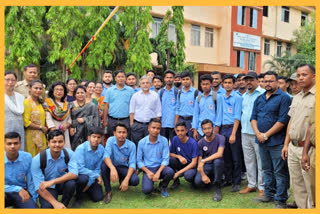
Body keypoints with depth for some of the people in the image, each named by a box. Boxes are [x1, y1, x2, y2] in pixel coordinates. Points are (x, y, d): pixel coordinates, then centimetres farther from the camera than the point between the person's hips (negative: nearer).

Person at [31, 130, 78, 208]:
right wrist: (55, 203, -30)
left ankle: (63, 206, -4)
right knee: (47, 206, -31)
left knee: (71, 183, -31)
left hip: (62, 184, 2)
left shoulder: (69, 154, -15)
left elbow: (74, 174, -26)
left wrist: (52, 182, -37)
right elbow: (39, 187, -21)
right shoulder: (37, 160, -21)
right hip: (47, 188, -2)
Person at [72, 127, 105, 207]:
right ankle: (78, 198, -6)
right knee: (83, 178, -37)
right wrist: (96, 175, -26)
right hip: (79, 174, -4)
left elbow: (98, 168, -7)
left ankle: (86, 189, 23)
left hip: (92, 177, 4)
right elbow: (80, 168, -27)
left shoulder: (101, 149, -10)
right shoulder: (81, 148, -22)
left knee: (98, 197, -10)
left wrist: (90, 183, -17)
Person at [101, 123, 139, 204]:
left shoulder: (131, 145, -16)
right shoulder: (110, 140, -15)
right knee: (104, 165, -34)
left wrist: (126, 180, -34)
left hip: (124, 168, 0)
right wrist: (112, 169, -49)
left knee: (135, 180, -28)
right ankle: (108, 191, -12)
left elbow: (132, 164, -18)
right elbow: (106, 156, -29)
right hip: (112, 166, 0)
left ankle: (122, 180, 11)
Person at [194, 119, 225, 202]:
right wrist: (203, 175, -23)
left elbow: (219, 154, -27)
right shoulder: (200, 143, -3)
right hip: (206, 167, 3)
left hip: (217, 166, -2)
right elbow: (199, 161, -6)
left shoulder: (220, 138, -11)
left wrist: (203, 161, -28)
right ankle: (211, 179, 14)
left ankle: (217, 188, -20)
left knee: (217, 160, -37)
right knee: (197, 181, -25)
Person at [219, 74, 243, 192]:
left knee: (236, 158, 1)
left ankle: (236, 182, 9)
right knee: (226, 157, 13)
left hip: (232, 128, -5)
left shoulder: (237, 97, -6)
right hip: (223, 129, 6)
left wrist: (233, 134, -17)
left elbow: (237, 117, -11)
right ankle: (228, 179, 24)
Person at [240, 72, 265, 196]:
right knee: (248, 160, 13)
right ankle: (251, 185, 23)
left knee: (260, 160, -1)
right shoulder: (244, 96, 17)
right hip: (245, 132, 7)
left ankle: (262, 187, 9)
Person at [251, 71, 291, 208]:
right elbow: (253, 117, 12)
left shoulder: (283, 98, -7)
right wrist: (258, 133, -6)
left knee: (280, 172, 0)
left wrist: (266, 135, -14)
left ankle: (281, 201, 9)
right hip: (261, 141, 7)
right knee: (267, 170, 17)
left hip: (277, 142, -7)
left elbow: (283, 120, -15)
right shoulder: (259, 99, 14)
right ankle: (269, 195, 29)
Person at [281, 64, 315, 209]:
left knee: (311, 188, 0)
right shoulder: (296, 98, 15)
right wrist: (286, 144, 16)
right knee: (297, 185, 17)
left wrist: (307, 150, -21)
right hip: (293, 147, 8)